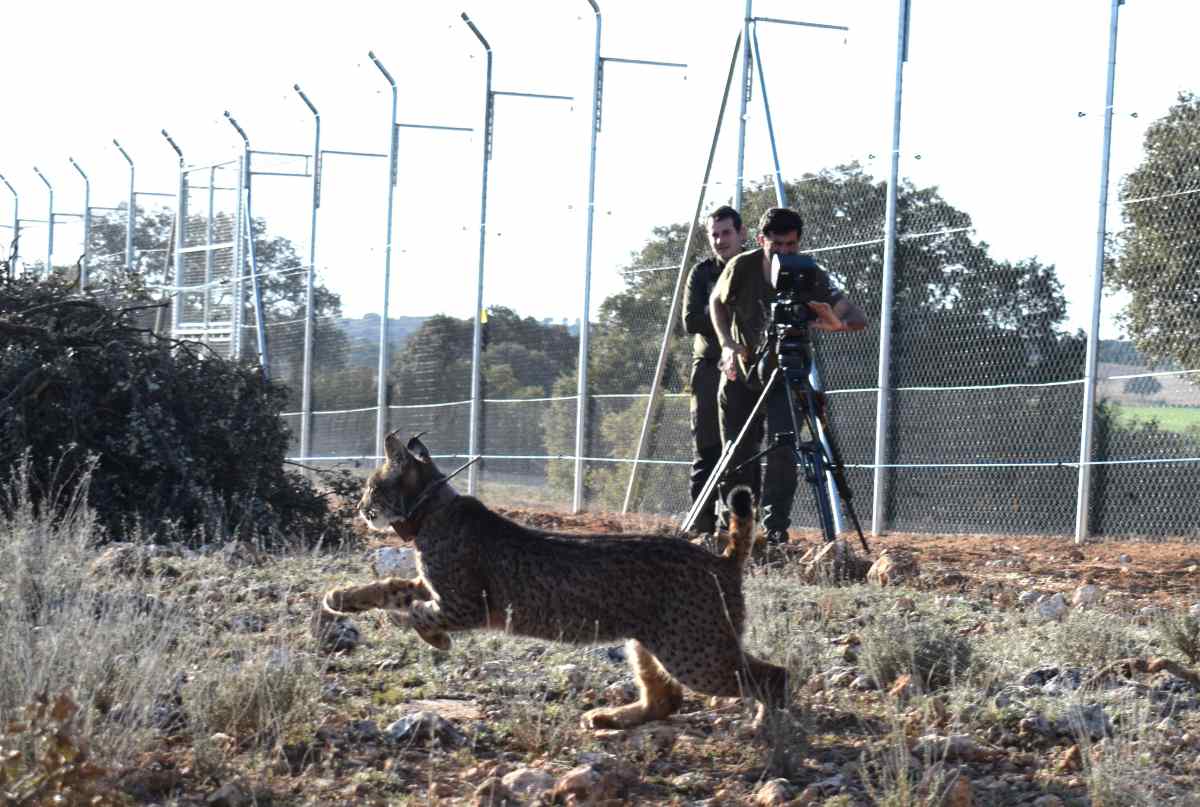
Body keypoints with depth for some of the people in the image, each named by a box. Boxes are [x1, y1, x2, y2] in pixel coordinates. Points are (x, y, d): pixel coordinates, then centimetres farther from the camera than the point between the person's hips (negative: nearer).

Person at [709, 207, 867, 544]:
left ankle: (775, 527, -11)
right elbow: (717, 302, 5)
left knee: (782, 450, -17)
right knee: (737, 454, 4)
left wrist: (837, 323, -48)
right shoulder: (742, 267, -15)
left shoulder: (811, 278, -19)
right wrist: (727, 344, -10)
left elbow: (859, 319, -25)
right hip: (740, 371, 1)